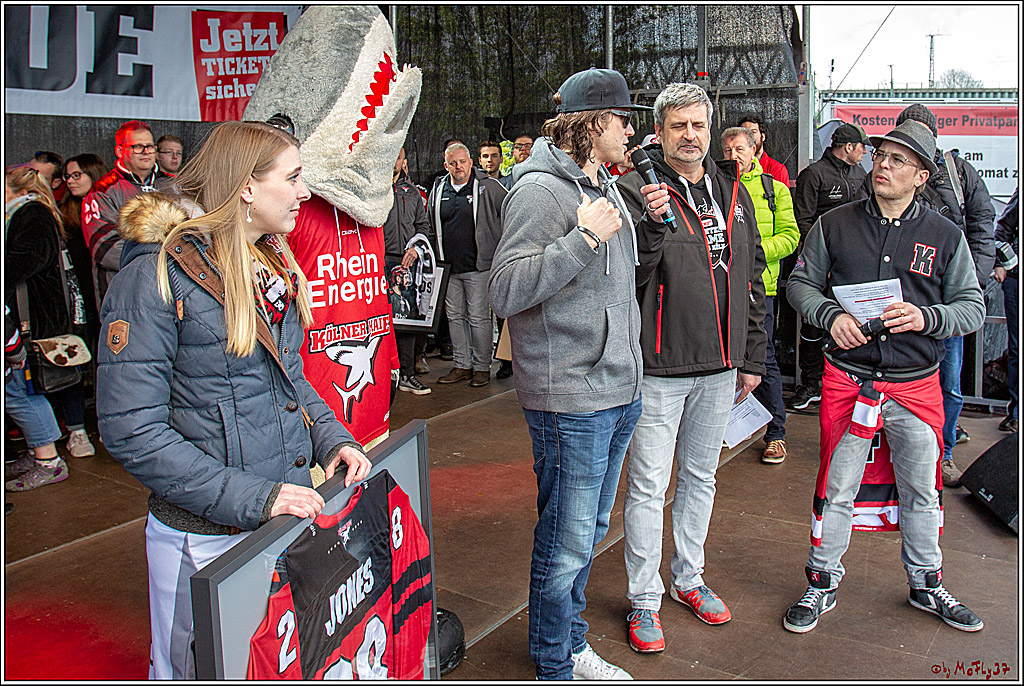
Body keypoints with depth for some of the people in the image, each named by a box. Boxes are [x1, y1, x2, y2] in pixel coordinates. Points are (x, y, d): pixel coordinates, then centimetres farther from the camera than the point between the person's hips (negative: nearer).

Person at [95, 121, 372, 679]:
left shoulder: (273, 265, 7)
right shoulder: (155, 279, -18)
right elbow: (131, 430, -21)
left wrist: (331, 439, -1)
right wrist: (253, 498, -25)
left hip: (288, 515, 7)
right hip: (205, 542, -7)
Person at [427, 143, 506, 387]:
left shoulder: (488, 187, -4)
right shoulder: (438, 190, 11)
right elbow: (429, 225, 22)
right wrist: (435, 257, 17)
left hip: (478, 266, -5)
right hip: (448, 267, 6)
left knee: (479, 318, -3)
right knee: (455, 316, 10)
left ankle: (482, 367, 8)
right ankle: (462, 365, 20)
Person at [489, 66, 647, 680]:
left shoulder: (605, 186, 15)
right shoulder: (541, 189, -14)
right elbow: (505, 292, -24)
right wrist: (584, 237, -23)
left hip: (620, 391, 9)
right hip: (571, 400, -9)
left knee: (590, 529, 20)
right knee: (567, 541, 3)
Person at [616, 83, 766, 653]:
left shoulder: (733, 191, 10)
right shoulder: (636, 191, -8)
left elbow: (752, 279, 14)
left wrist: (752, 357, 13)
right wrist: (651, 224, -30)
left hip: (720, 367, 6)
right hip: (659, 368, -5)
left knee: (701, 478, 18)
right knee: (649, 488, 3)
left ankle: (690, 579, 37)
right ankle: (645, 599, 19)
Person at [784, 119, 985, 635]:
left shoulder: (945, 235, 2)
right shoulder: (835, 225, 1)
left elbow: (973, 306, 4)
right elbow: (800, 282, 6)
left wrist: (926, 317, -16)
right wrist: (830, 315, -13)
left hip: (917, 384, 1)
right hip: (848, 378, -1)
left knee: (922, 490, 15)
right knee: (836, 490, 6)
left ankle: (926, 584, 36)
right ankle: (822, 583, 24)